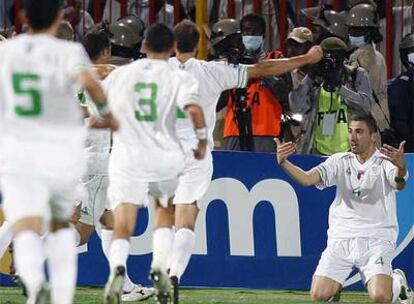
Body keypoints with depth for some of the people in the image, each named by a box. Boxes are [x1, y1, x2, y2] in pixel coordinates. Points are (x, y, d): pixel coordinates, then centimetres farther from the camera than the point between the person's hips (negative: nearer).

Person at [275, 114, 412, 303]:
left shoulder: (386, 161, -4)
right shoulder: (340, 162, 8)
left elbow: (398, 184, -26)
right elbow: (307, 179, -5)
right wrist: (283, 163, -25)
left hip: (376, 240, -3)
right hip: (340, 238, 3)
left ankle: (397, 281, 13)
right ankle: (337, 285, 26)